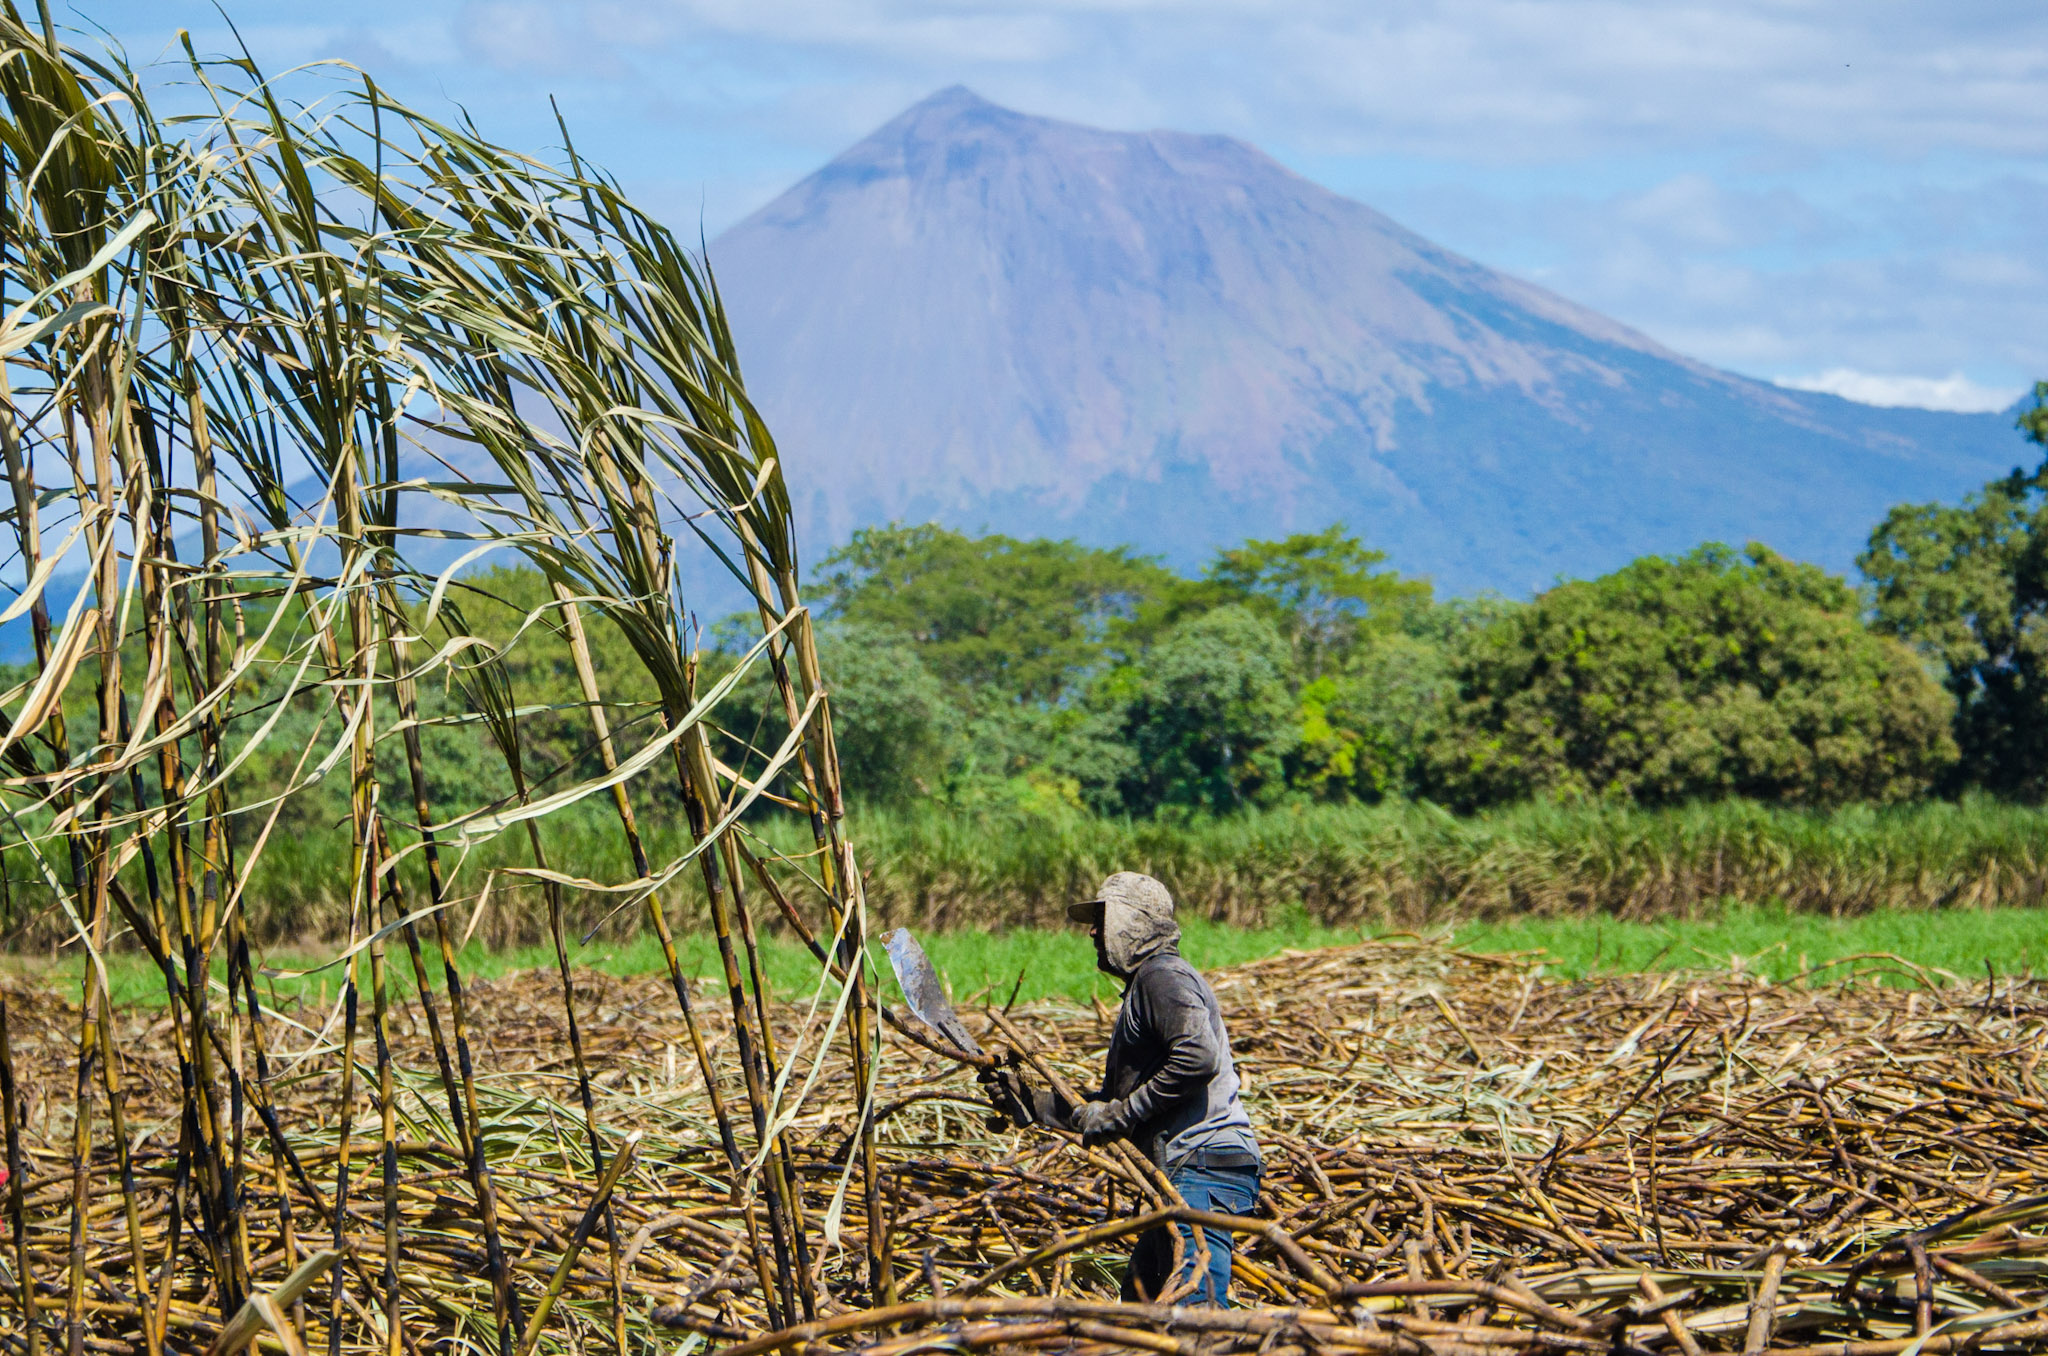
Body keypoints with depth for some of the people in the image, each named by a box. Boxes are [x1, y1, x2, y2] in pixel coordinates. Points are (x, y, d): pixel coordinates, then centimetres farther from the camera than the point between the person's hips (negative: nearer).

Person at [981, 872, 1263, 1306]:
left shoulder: (1162, 977, -6)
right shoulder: (1143, 985, 27)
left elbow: (1198, 1057, -24)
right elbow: (1113, 1102, 27)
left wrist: (1121, 1113, -15)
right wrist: (1028, 1101, 22)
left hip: (1204, 1164, -11)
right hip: (1181, 1175, 11)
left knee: (1197, 1311, -19)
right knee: (1139, 1300, 15)